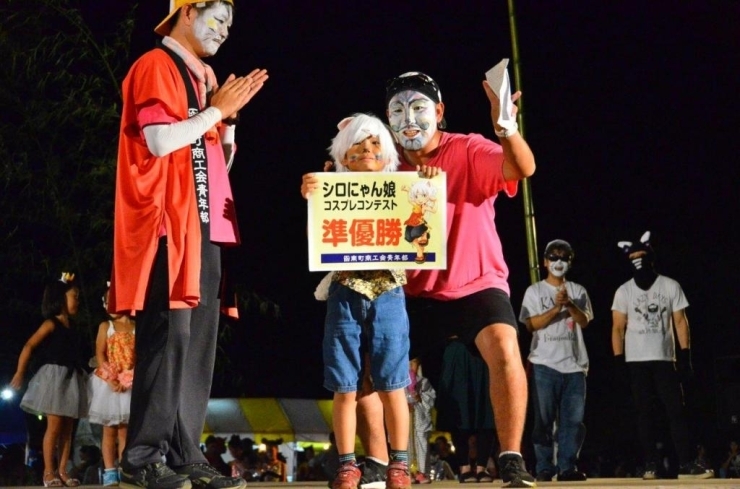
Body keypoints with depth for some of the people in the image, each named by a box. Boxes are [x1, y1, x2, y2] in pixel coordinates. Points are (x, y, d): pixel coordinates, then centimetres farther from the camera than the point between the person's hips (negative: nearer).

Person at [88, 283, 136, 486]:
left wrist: (128, 378, -11)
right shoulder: (106, 326, 4)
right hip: (109, 382, -1)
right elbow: (100, 355, -3)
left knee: (125, 430, 4)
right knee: (110, 429, -1)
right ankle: (110, 471, -1)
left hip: (131, 383, 1)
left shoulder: (138, 326, 5)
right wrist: (111, 380, -14)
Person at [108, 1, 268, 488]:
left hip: (204, 224, 9)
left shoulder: (204, 77, 21)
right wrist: (216, 109, -7)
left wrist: (230, 115, 6)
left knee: (199, 338, 5)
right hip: (168, 222, -9)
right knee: (169, 332, -13)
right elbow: (159, 141, -17)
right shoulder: (155, 67, -4)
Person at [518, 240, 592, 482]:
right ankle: (544, 468, -2)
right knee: (544, 419, -4)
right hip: (545, 364, -3)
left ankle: (568, 467, 4)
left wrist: (569, 304, -15)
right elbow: (532, 324, -4)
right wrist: (556, 308, -15)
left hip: (574, 364, 3)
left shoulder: (578, 291, 15)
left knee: (573, 419, 0)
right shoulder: (535, 291, 7)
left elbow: (584, 321, 2)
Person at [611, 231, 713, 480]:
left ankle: (686, 464, -8)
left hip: (664, 358, 0)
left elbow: (680, 322, 3)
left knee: (676, 411, -5)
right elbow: (618, 328, 2)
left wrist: (686, 357, -3)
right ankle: (651, 464, 4)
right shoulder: (624, 291, 4)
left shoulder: (670, 286, 4)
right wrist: (618, 362, -5)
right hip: (636, 361, 0)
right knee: (645, 413, 2)